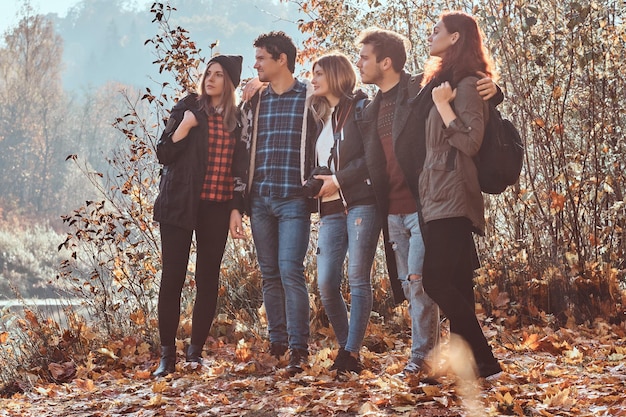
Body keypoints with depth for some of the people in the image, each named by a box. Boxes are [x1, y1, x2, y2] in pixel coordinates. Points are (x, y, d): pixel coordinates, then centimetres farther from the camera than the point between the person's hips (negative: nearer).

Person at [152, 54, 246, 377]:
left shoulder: (237, 120, 9)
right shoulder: (188, 109, 3)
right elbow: (163, 154, -1)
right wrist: (185, 126, -13)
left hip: (216, 208, 2)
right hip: (180, 205, -2)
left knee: (208, 279, 3)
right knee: (173, 277, -4)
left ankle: (196, 351, 13)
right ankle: (167, 354, 1)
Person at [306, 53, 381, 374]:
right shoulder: (321, 118, 20)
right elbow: (318, 166, 26)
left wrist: (339, 179, -12)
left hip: (360, 202, -6)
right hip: (331, 209, 6)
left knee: (358, 279, -7)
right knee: (326, 284, -3)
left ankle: (352, 352, -6)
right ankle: (345, 347, 10)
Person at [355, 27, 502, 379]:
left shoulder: (423, 90, -7)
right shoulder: (373, 111, 15)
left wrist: (491, 90, -26)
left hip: (423, 206, -7)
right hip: (393, 212, 7)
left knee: (418, 280, -9)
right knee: (409, 285, 9)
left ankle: (422, 358, 0)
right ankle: (428, 354, 17)